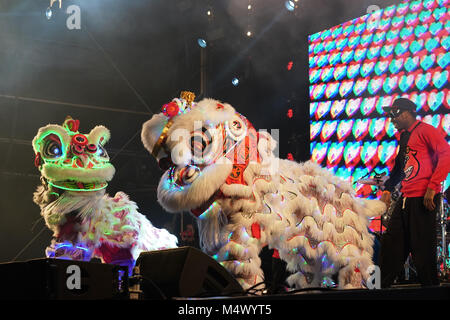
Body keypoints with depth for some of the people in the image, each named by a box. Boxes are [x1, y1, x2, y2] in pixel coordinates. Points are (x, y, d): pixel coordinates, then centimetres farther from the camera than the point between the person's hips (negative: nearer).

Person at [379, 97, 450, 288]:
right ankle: (381, 286, 15)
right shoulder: (404, 137, 21)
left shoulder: (424, 130, -8)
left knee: (423, 249, -6)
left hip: (423, 199, -9)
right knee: (391, 244, 9)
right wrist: (388, 189, 23)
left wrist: (432, 187, -23)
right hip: (405, 199, 9)